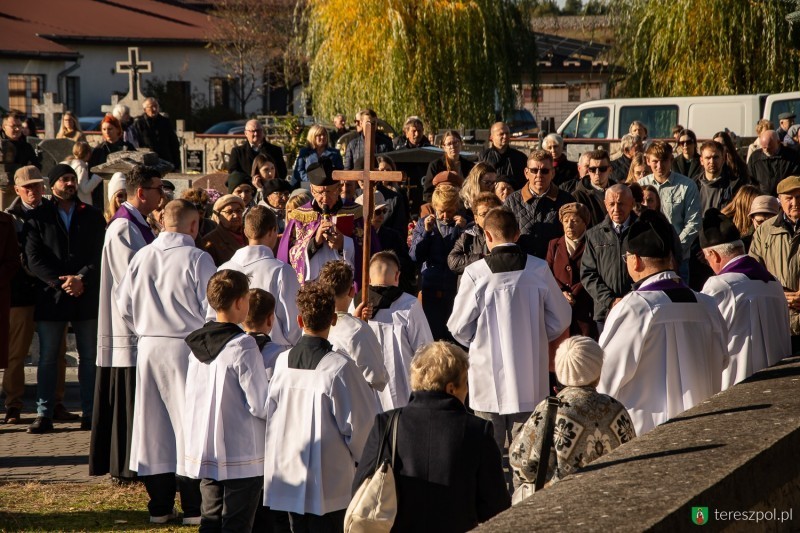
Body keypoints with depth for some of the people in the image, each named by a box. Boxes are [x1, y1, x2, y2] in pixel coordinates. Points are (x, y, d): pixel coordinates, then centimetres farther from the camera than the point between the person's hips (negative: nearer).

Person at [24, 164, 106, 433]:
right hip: (51, 297, -1)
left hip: (87, 296, 2)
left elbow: (101, 254, 3)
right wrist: (61, 282, -14)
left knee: (89, 357, 4)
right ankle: (44, 414, 5)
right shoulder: (38, 217, 5)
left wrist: (82, 279, -13)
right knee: (47, 358, 1)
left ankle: (90, 413, 8)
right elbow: (34, 259, -3)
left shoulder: (93, 216, 10)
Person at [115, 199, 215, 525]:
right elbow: (211, 310, -11)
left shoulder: (141, 257, 2)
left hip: (149, 348, 5)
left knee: (153, 424, 9)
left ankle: (159, 507, 14)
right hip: (187, 348, -5)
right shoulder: (197, 259, -13)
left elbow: (124, 304, 8)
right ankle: (193, 507, 3)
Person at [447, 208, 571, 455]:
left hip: (488, 372, -2)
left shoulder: (475, 273, -11)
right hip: (530, 376, 2)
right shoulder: (539, 269, -5)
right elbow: (561, 318, 3)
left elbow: (459, 327, -3)